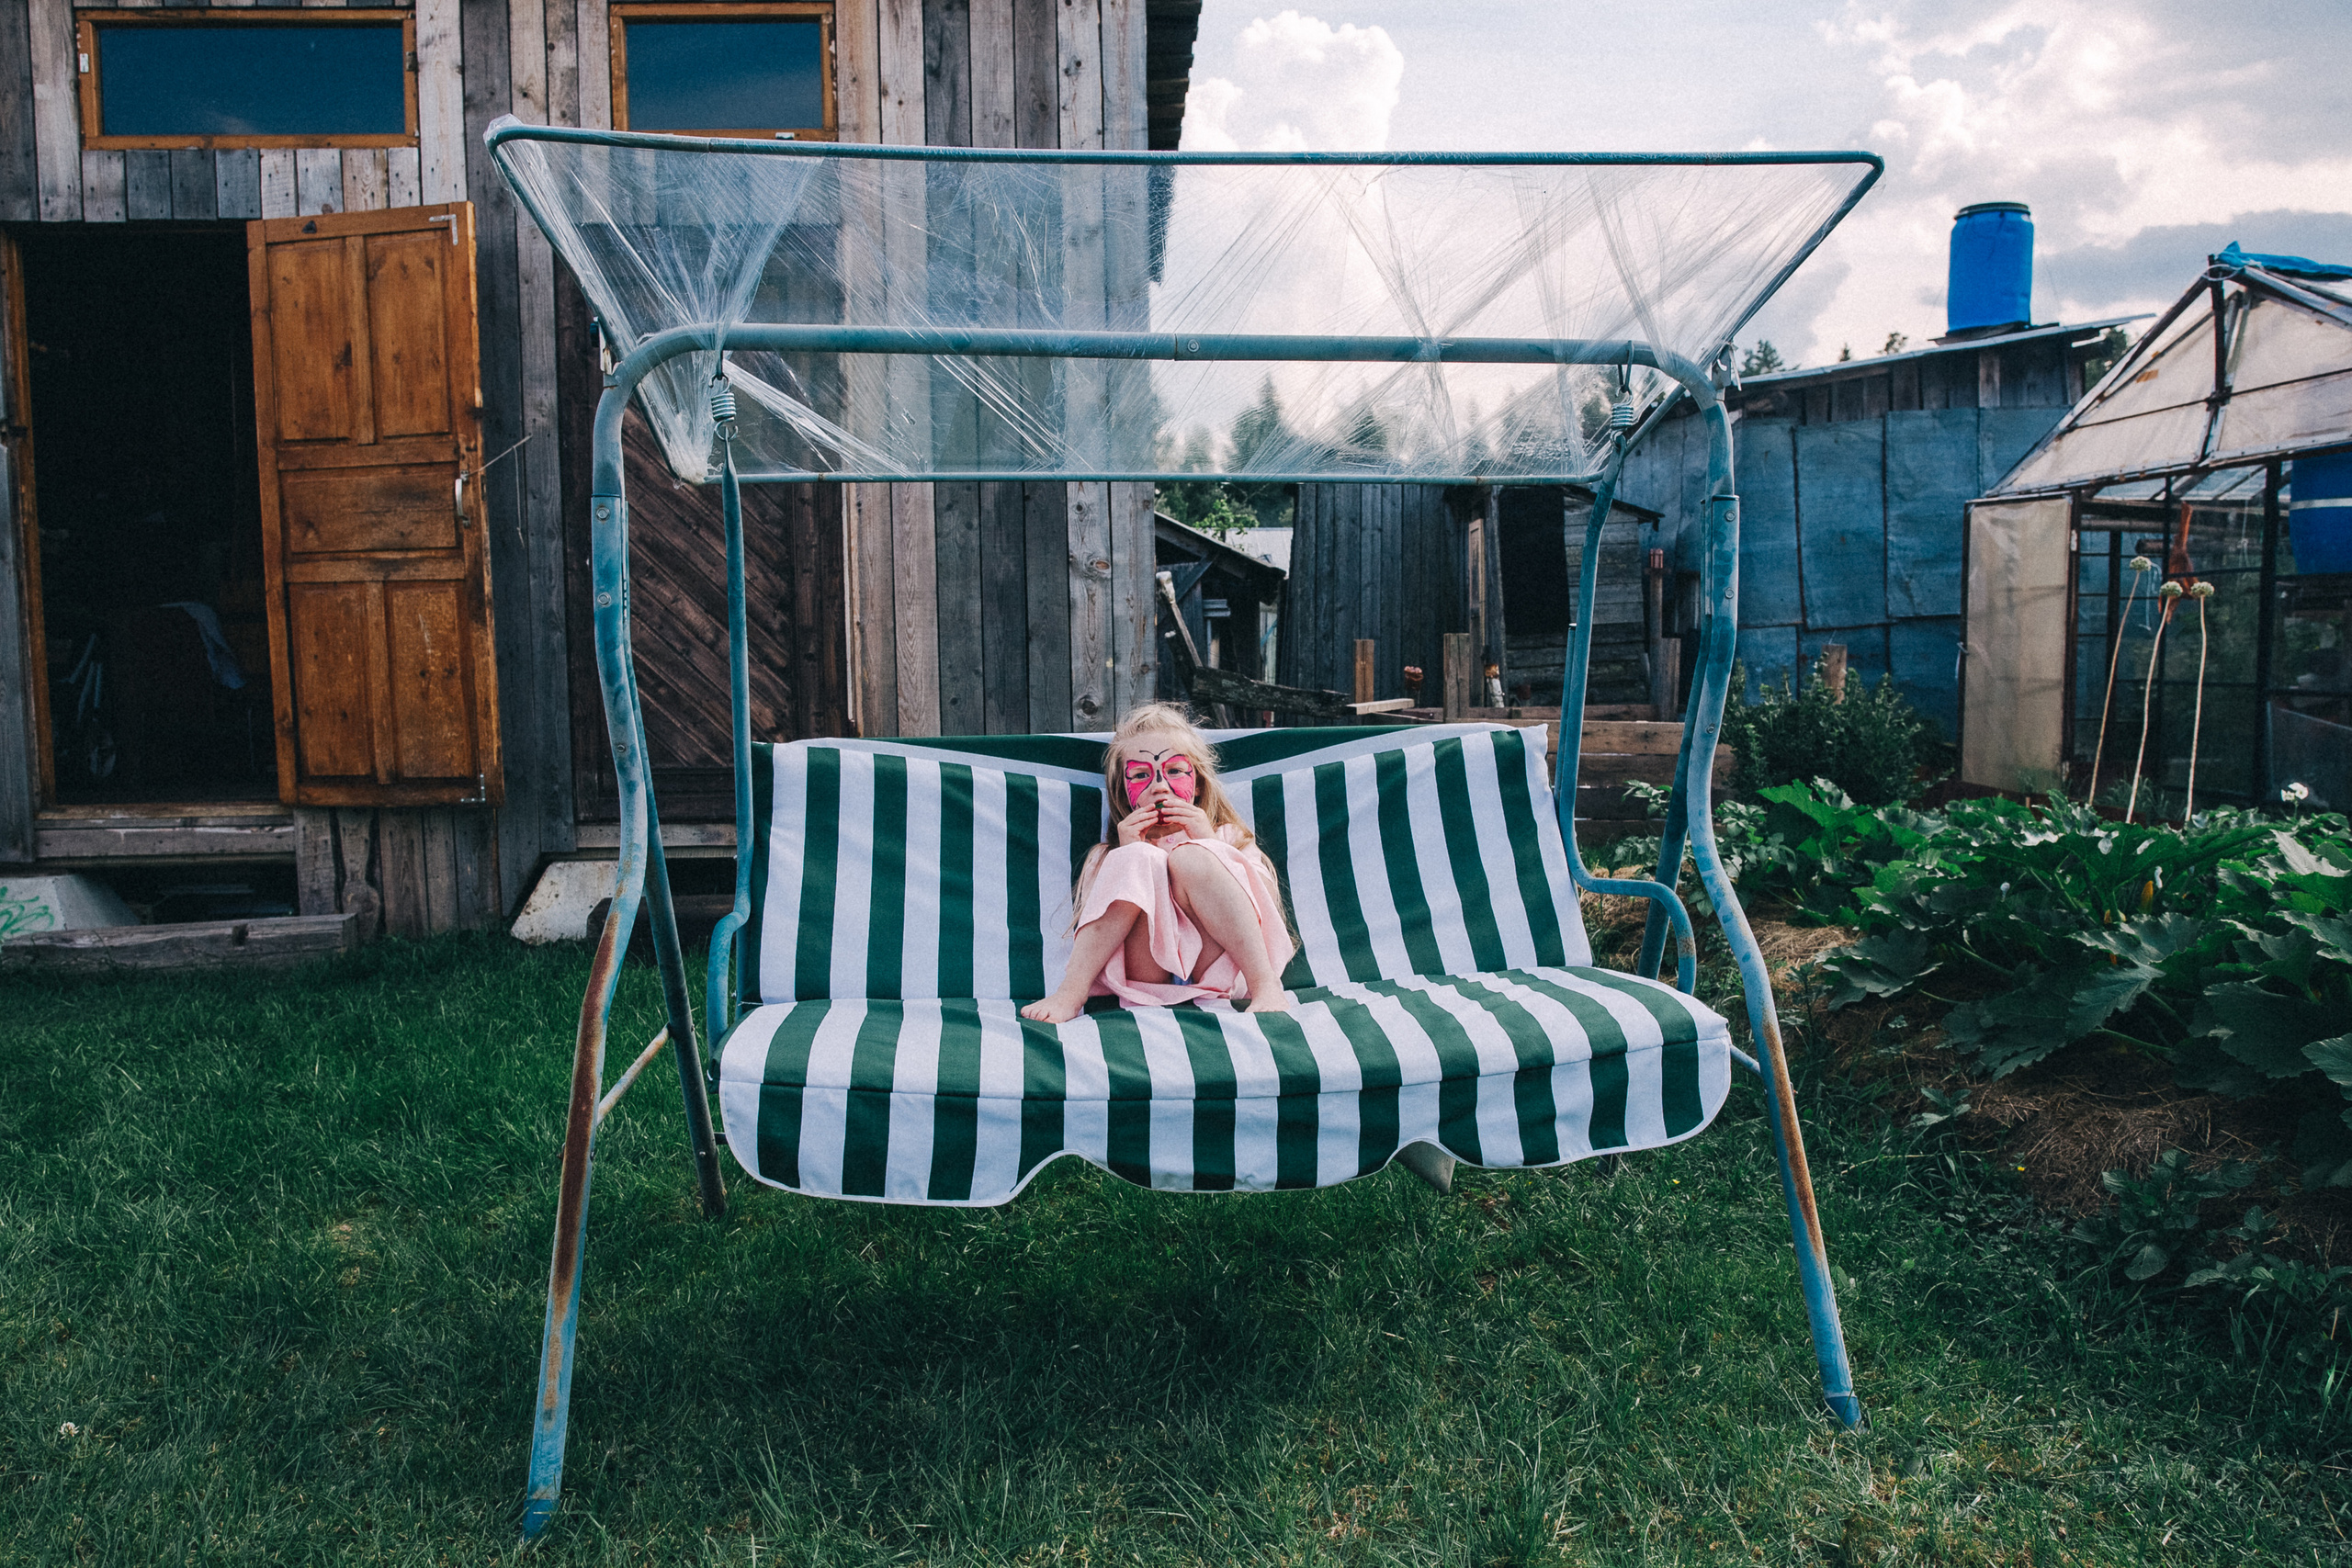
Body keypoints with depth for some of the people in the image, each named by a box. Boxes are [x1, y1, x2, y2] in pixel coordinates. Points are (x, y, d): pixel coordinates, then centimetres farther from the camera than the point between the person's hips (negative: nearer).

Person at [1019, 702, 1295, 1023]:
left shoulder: (1227, 836, 27)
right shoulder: (1110, 855, 27)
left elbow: (1268, 898, 8)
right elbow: (1090, 926, 9)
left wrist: (1208, 845, 0)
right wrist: (1126, 853, 2)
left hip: (1215, 967, 0)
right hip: (1148, 974, 0)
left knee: (1189, 859, -21)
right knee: (1139, 862, -20)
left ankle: (1265, 985, -33)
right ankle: (1072, 992, -30)